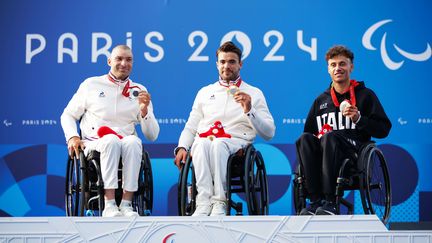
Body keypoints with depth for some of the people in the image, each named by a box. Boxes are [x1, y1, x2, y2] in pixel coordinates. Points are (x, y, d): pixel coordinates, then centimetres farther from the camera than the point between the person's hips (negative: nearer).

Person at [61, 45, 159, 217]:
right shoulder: (91, 84, 12)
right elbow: (68, 115, 17)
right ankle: (109, 206, -41)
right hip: (94, 145, -1)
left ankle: (126, 204, -36)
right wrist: (72, 137, -3)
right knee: (111, 140, -36)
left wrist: (144, 110, -8)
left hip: (127, 148, 1)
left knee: (133, 142, -35)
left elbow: (152, 136, 9)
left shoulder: (139, 91, 14)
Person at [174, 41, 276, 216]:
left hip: (236, 143, -2)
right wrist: (182, 147, 4)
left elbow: (269, 133, 9)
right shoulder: (205, 92, 27)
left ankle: (219, 203, -42)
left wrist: (249, 111, -6)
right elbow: (190, 127, 24)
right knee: (202, 144, -36)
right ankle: (204, 203, -44)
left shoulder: (254, 94, 18)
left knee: (218, 144, -39)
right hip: (203, 141, 2)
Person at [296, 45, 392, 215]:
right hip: (323, 152, 4)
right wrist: (318, 136, 2)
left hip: (355, 147, -4)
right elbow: (309, 130, 25)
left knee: (330, 137, -36)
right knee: (304, 139, -29)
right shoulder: (321, 100, 25)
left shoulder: (365, 95, 14)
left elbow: (383, 130, 7)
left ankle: (330, 202, -40)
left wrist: (359, 119, -8)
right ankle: (315, 201, -35)